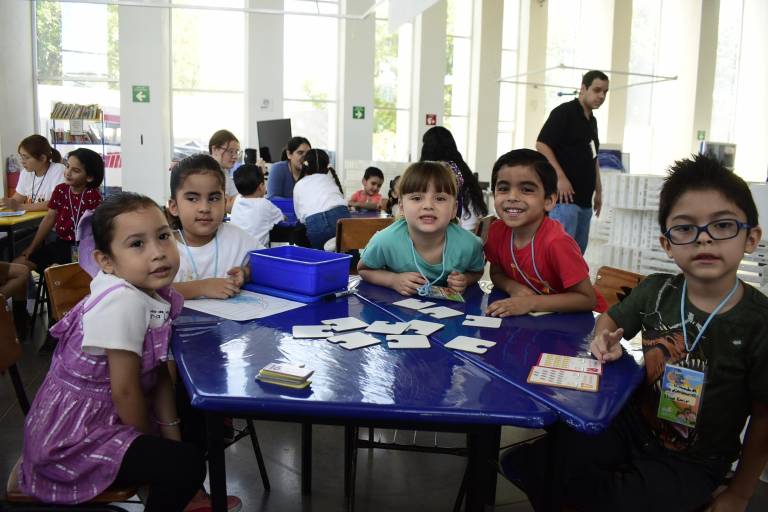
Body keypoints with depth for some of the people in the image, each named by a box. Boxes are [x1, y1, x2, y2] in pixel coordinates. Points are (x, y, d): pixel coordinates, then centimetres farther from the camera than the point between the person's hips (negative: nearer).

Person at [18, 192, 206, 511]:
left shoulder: (155, 293, -4)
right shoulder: (122, 302, -29)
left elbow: (158, 372, 3)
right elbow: (124, 390, -24)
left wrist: (171, 435, 2)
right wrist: (151, 445, -9)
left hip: (107, 417, 9)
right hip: (72, 436, -9)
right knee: (187, 464, -17)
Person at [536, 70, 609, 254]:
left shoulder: (592, 121, 19)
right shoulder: (563, 112, -6)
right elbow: (541, 145, -15)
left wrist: (598, 191, 20)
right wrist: (561, 178, -20)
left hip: (584, 199, 9)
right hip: (565, 197, -9)